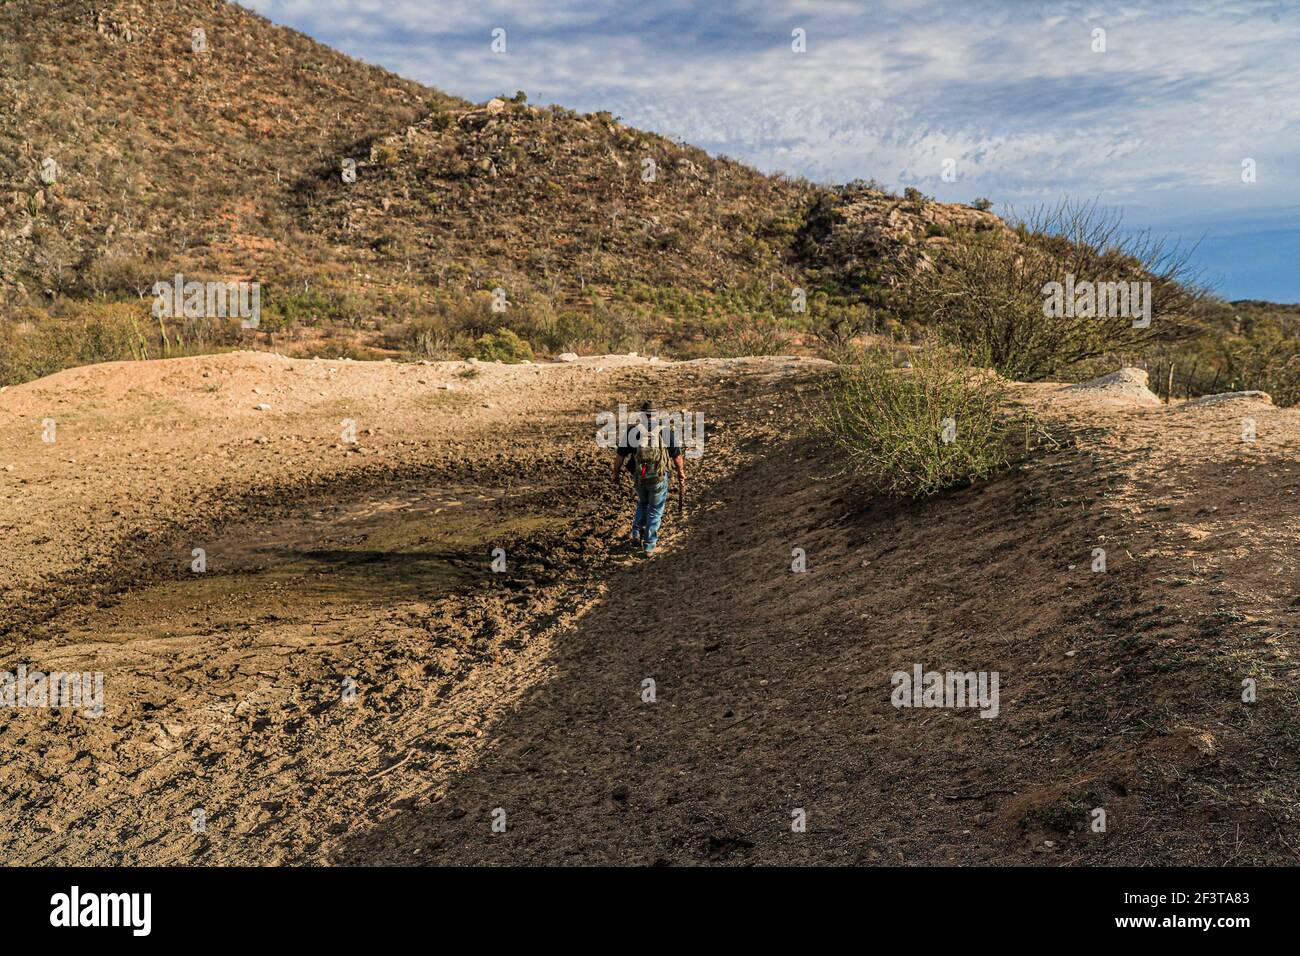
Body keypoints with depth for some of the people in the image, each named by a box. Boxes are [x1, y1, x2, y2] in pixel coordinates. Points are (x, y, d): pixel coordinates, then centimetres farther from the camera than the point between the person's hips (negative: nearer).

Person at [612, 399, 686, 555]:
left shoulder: (632, 431, -6)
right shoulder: (667, 432, -8)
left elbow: (620, 456, 0)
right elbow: (678, 457, -2)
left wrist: (616, 474, 16)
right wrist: (682, 476, 12)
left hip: (639, 478, 1)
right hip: (659, 478, -1)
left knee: (642, 504, 29)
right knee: (655, 510, 15)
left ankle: (637, 535, 22)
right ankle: (649, 547, 17)